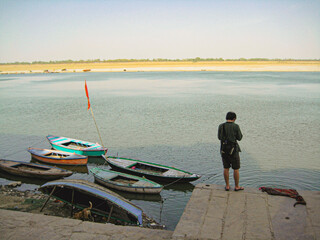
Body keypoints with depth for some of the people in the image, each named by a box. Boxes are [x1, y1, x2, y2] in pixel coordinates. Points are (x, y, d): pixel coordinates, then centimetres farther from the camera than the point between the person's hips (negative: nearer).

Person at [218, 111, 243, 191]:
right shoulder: (236, 126, -12)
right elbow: (239, 138, -2)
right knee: (236, 169, 10)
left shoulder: (221, 126, -3)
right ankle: (237, 186, 19)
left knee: (226, 168, 14)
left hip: (223, 149, 3)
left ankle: (227, 186, 20)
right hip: (233, 150, -3)